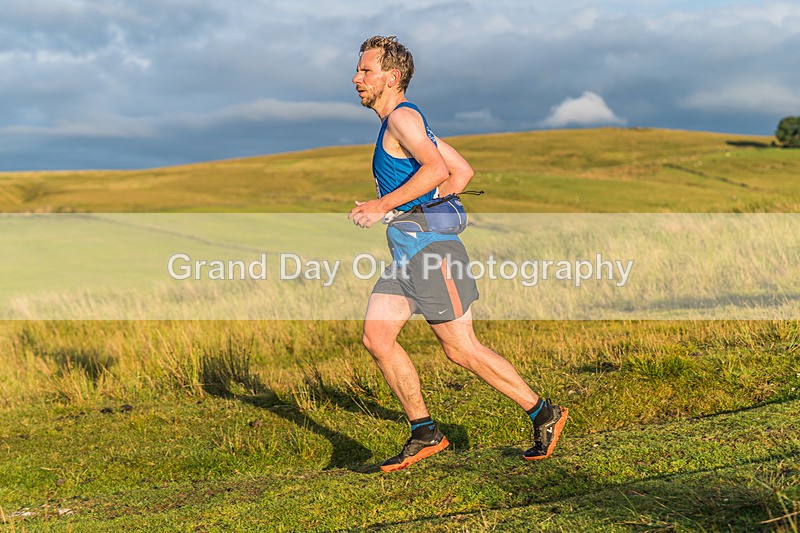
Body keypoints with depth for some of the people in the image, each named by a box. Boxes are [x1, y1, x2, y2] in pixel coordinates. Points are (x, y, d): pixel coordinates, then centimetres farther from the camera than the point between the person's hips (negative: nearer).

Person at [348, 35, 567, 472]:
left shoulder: (402, 117, -8)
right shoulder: (403, 122, 21)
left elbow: (436, 169, -25)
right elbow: (462, 171, 23)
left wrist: (382, 206, -21)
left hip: (430, 248, -10)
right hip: (407, 253, 10)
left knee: (461, 349, -4)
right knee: (375, 334, 1)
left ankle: (543, 413, 10)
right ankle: (424, 433, 6)